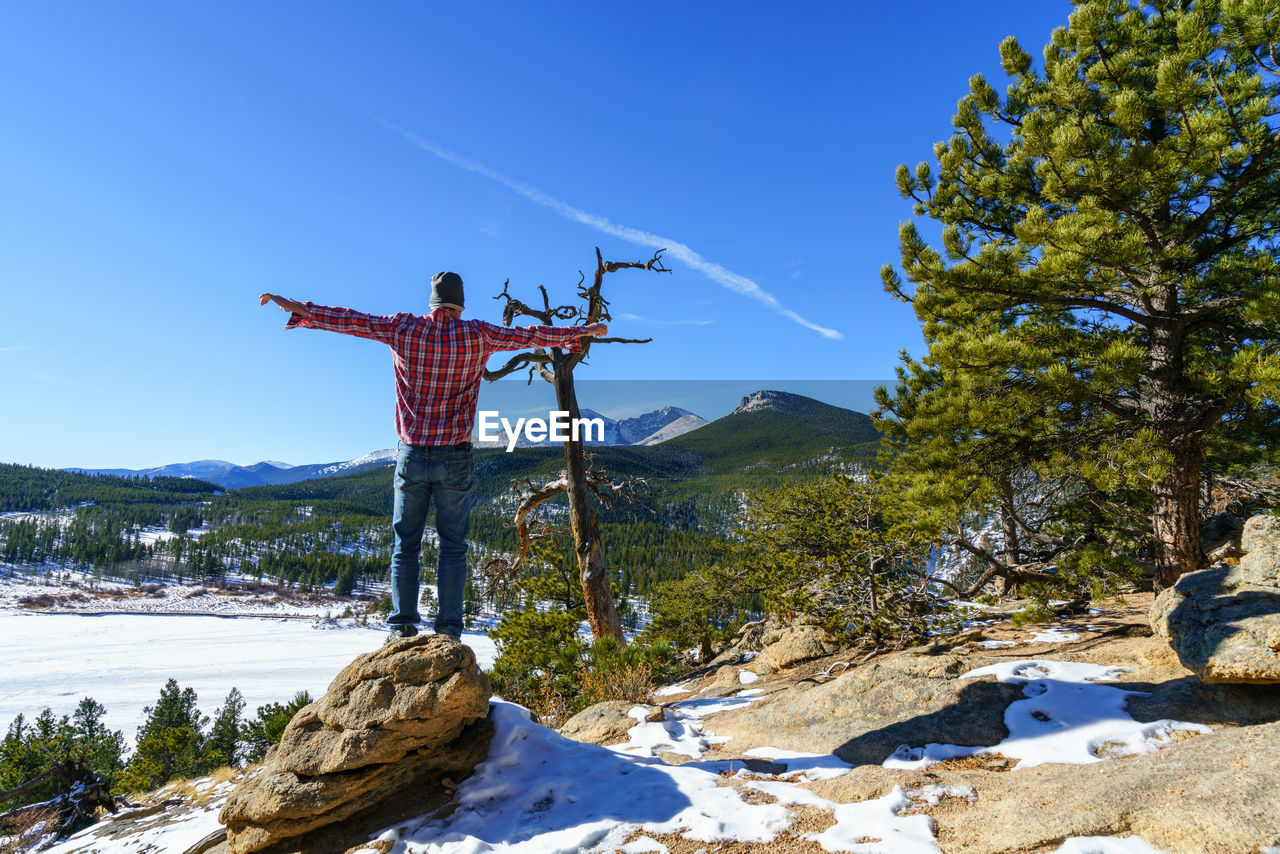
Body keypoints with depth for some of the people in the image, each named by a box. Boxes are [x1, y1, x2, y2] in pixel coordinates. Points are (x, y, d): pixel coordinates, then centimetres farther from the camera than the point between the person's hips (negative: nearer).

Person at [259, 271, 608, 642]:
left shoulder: (403, 328, 2)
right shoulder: (477, 334, 0)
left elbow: (349, 320, 8)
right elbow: (530, 335, 8)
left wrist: (294, 307, 20)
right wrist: (583, 331, 21)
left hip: (411, 455, 1)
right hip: (454, 459, -1)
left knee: (405, 544, 9)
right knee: (453, 546, 5)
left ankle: (403, 626, 6)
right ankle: (448, 630, 3)